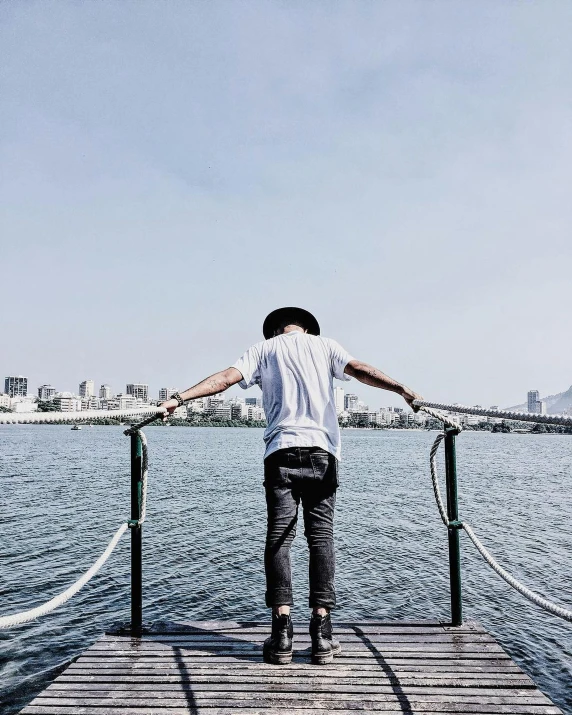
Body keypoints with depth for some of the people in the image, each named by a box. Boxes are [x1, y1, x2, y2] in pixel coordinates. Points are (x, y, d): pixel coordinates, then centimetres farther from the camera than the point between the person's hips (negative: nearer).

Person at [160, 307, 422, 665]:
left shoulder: (264, 348, 15)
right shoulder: (323, 344, 16)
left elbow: (225, 378, 4)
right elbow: (361, 370, 2)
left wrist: (179, 398, 4)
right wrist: (403, 390, 0)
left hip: (281, 451, 0)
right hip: (321, 449, 0)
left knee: (279, 537, 2)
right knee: (321, 537, 2)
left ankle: (282, 634, -1)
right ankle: (322, 634, 2)